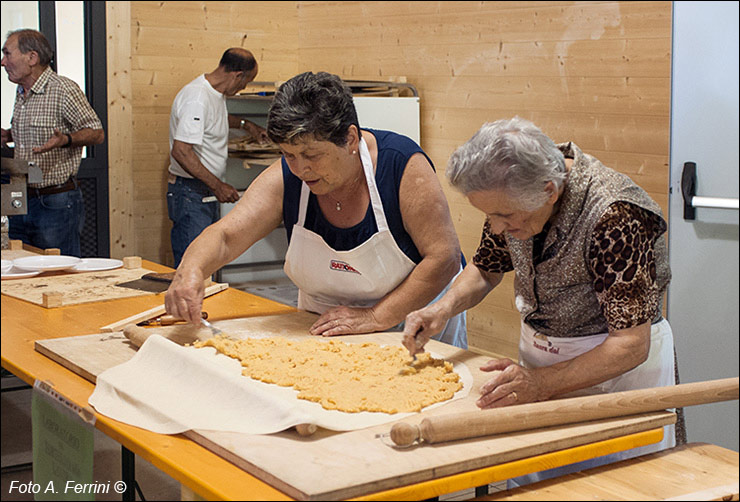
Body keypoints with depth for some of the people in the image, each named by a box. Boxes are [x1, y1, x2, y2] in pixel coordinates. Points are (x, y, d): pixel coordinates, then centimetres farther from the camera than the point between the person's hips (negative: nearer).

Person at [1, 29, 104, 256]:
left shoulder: (64, 89, -12)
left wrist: (65, 140, -27)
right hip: (21, 202, 8)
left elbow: (97, 133, -11)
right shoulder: (21, 92, 14)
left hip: (57, 202, -8)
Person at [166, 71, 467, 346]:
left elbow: (445, 257, -22)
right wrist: (190, 271, -39)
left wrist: (376, 317, -27)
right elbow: (225, 235, -16)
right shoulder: (285, 178, -11)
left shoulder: (402, 164, -21)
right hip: (327, 328, 2)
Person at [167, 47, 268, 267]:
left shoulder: (215, 93, 10)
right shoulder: (197, 99, -21)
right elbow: (181, 152, -28)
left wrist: (245, 125, 30)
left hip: (208, 192, 10)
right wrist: (217, 186, -26)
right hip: (190, 194, -10)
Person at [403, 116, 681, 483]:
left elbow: (631, 345, -29)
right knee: (525, 482, 5)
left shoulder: (615, 217, -30)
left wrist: (542, 383, -39)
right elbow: (486, 268, 8)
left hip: (617, 366, -5)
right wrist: (445, 307, -12)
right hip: (540, 356, 5)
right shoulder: (514, 195, -10)